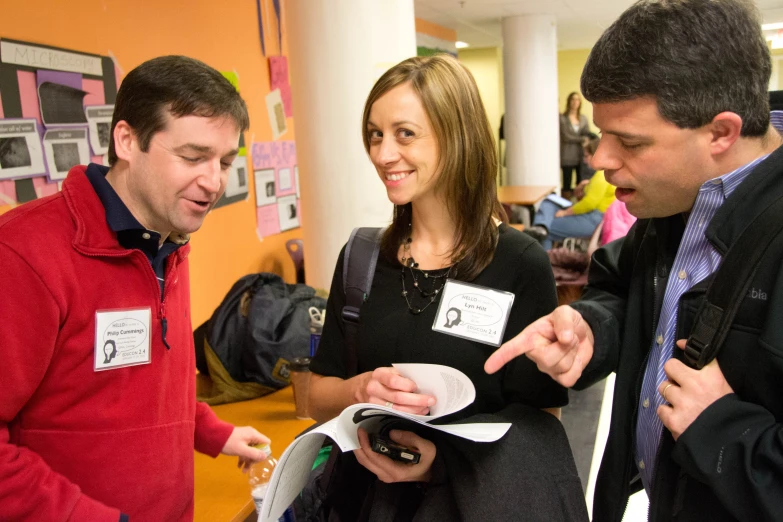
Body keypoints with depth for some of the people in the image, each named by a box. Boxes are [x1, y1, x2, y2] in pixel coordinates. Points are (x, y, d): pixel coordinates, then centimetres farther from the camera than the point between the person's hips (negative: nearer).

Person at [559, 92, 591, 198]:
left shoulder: (583, 118, 14)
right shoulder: (562, 118, -2)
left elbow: (588, 135, 6)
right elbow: (566, 137, -8)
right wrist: (582, 139, -7)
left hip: (581, 156, 4)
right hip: (568, 157, -4)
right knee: (567, 186, -2)